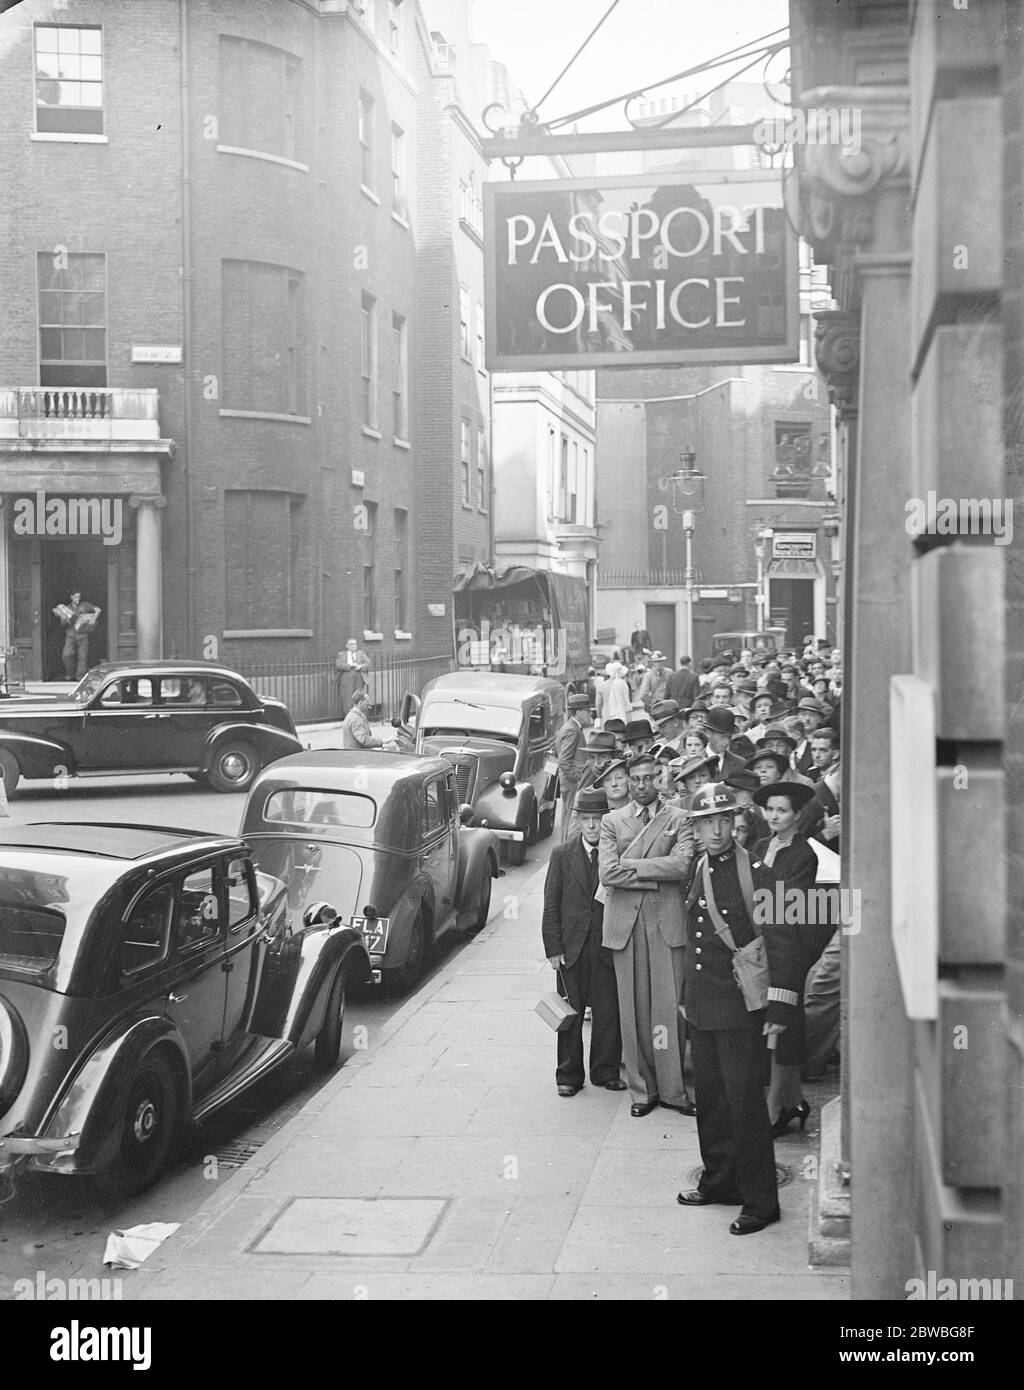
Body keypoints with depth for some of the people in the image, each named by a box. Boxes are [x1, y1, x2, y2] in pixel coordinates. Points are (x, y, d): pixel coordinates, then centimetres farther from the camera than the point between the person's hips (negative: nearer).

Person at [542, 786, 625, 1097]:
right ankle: (569, 1075, 16)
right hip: (571, 947, 1)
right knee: (571, 1013, 6)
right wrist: (553, 948, -3)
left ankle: (606, 1071, 20)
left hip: (607, 947, 0)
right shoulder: (562, 854, 2)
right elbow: (551, 905, 2)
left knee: (608, 1012, 6)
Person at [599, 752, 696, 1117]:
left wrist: (631, 865, -7)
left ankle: (673, 1089, 6)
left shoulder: (678, 819, 9)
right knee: (633, 1008, 2)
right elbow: (608, 874, -3)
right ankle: (641, 1090, 11)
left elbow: (682, 865, -8)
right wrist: (656, 877, -7)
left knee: (669, 1006, -3)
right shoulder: (612, 821, 10)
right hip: (625, 922, 1)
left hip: (666, 921, -1)